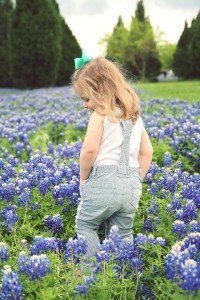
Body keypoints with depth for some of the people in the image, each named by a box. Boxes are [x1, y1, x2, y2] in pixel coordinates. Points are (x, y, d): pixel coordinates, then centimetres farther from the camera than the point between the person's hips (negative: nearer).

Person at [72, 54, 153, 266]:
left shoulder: (100, 114, -8)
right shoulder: (135, 115, 15)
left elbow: (89, 150, -17)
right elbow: (147, 152, 15)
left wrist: (83, 177, -3)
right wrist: (136, 181, 17)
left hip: (103, 180, -6)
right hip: (131, 185, 6)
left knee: (85, 225, 12)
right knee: (123, 233, 15)